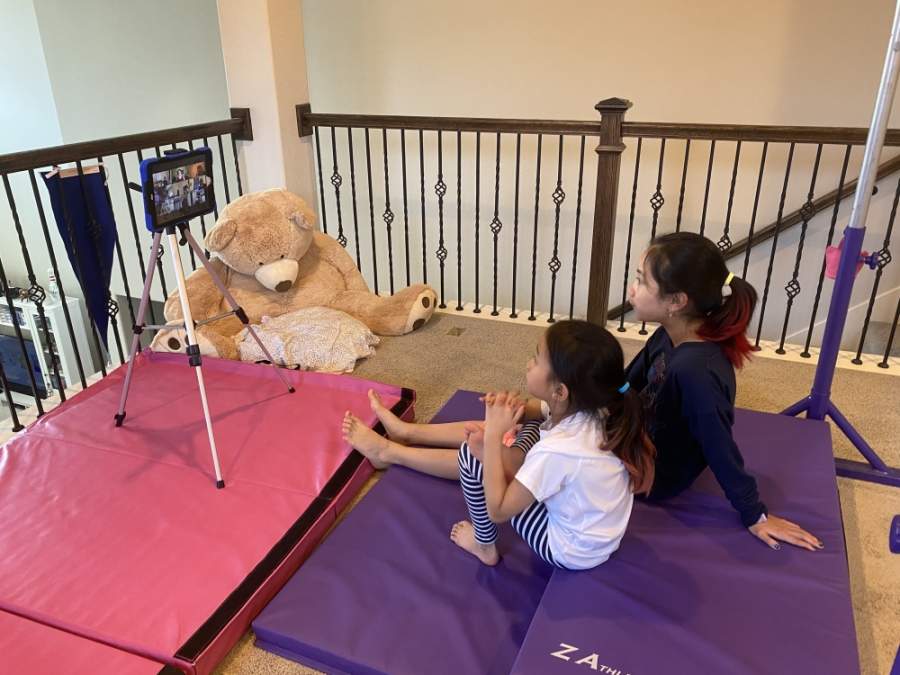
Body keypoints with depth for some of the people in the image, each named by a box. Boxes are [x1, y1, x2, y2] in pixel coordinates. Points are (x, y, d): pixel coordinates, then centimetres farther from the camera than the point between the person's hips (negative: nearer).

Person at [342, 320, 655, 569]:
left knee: (474, 456, -15)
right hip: (595, 528, 8)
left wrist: (492, 437, -26)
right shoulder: (590, 409, -16)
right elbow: (545, 413, 6)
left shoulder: (557, 451, -37)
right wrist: (514, 408, -15)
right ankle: (406, 431, 22)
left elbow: (498, 510, -26)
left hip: (573, 550, -7)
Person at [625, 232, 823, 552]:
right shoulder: (670, 337, -12)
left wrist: (755, 515, -15)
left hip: (653, 475, -7)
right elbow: (628, 382, 3)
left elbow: (720, 449, -28)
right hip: (641, 438, 8)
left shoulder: (694, 370, -38)